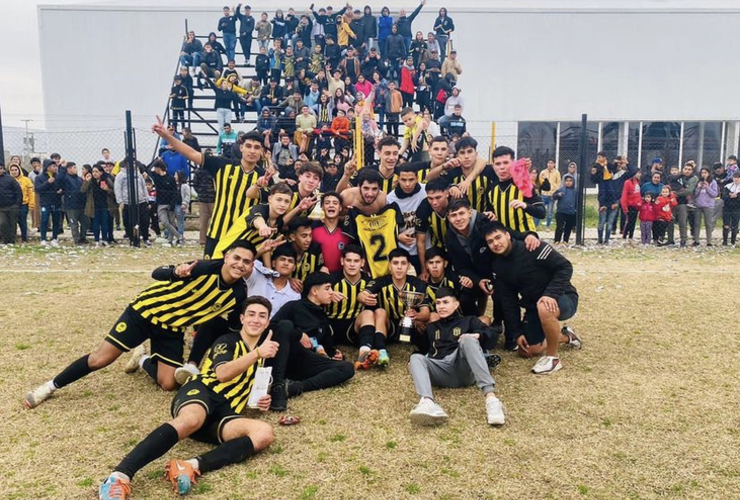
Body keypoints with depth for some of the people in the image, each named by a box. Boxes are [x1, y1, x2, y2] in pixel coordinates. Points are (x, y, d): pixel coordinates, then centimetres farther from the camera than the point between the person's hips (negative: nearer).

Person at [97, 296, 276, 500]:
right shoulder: (228, 341, 8)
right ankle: (120, 475, -47)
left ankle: (193, 466, -41)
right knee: (191, 419, -42)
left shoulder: (262, 358, 26)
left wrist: (262, 400, 14)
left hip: (224, 415, 4)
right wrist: (257, 353, -25)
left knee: (264, 433, -28)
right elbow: (222, 374, -12)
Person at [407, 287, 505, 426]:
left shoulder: (468, 321, 24)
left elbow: (493, 334, 7)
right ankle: (427, 402, -55)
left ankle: (490, 397, -47)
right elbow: (423, 349, 24)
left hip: (464, 371, -2)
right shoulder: (431, 327, 33)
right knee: (416, 358, -24)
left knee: (467, 340, -29)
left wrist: (477, 335, -13)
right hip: (442, 372, 2)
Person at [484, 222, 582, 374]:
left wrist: (550, 294, -34)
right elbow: (508, 301, 1)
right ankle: (565, 337, 31)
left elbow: (565, 267, -21)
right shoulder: (497, 266, -2)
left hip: (562, 297, -7)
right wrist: (517, 332, -2)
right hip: (533, 306, 7)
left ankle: (552, 357, -18)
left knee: (544, 309, -42)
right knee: (527, 351, 5)